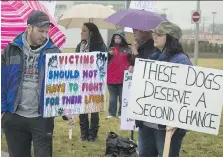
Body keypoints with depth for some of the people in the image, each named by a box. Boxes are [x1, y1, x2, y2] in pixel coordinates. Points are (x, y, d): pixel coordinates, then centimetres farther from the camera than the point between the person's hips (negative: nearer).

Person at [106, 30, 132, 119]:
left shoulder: (127, 49, 2)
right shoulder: (111, 48, 10)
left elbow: (131, 61, 2)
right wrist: (109, 54, -11)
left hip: (123, 77, -3)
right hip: (111, 76, 3)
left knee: (122, 97, 4)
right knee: (112, 97, 10)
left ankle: (121, 114, 10)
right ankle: (112, 113, 14)